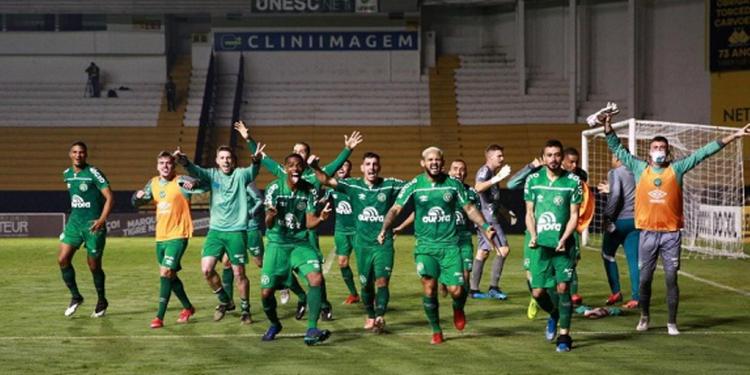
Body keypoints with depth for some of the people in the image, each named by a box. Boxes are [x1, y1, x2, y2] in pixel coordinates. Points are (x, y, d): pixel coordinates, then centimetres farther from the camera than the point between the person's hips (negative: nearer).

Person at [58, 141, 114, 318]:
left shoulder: (93, 173, -12)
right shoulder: (67, 174, 7)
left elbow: (110, 197, -15)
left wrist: (102, 220, -24)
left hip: (93, 224, -5)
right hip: (74, 222, 6)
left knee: (93, 265, 3)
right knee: (63, 259, -7)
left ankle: (102, 301, 23)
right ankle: (75, 296, 10)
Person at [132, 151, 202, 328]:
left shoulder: (180, 181, -12)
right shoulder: (153, 183, 6)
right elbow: (137, 202, 14)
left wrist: (194, 184, -50)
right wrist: (138, 196, -10)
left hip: (177, 236, -7)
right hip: (160, 237, 7)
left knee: (165, 273, -15)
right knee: (170, 275, 17)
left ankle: (160, 317, -11)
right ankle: (188, 307, 36)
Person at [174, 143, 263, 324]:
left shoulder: (240, 174, 1)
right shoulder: (212, 174, 6)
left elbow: (252, 172, -21)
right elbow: (196, 171, -14)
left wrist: (256, 161, -46)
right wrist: (184, 162, -37)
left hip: (236, 230, -2)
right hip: (215, 229, 2)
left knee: (239, 273, 1)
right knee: (206, 269, -7)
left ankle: (245, 309, 19)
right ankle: (224, 300, 17)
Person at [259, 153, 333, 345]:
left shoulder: (309, 190, -4)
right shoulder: (274, 188, -11)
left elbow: (309, 223, -2)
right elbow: (268, 225, -15)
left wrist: (320, 218, -24)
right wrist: (271, 217, -38)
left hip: (301, 243, 1)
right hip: (277, 244, -1)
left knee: (316, 278, -23)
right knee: (266, 292, -3)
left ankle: (311, 330, -18)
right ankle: (274, 324, 29)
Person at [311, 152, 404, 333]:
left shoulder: (390, 185, -1)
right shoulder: (353, 185, 1)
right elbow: (326, 180, -5)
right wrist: (315, 167, -21)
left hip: (384, 243, -2)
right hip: (363, 244, 2)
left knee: (382, 281, -15)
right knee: (366, 284, 11)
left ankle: (380, 316, -18)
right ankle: (370, 316, 29)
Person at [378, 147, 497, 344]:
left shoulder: (454, 184, 2)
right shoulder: (413, 185, -1)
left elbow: (469, 208, 9)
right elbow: (396, 209, -5)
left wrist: (485, 226, -3)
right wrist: (384, 229, -19)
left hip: (449, 244, 0)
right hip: (425, 245, 0)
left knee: (456, 290, -9)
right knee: (429, 289, -10)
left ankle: (458, 310, 28)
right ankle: (436, 331, 10)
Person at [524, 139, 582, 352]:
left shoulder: (573, 181, -1)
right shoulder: (533, 180, 6)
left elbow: (574, 215, -1)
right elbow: (529, 212, 9)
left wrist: (564, 239, -14)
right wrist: (533, 236, -6)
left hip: (563, 245, -2)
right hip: (540, 245, 2)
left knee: (562, 287, -9)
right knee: (538, 291, 1)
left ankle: (564, 336, 3)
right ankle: (554, 315, 34)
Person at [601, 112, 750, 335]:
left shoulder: (677, 168, 3)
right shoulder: (639, 168, 5)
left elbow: (703, 153, 2)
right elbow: (617, 149, 6)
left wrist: (732, 137, 0)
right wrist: (608, 126, -7)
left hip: (671, 233, -1)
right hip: (647, 233, 1)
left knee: (671, 278, 1)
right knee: (645, 278, 7)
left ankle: (672, 322, 10)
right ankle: (645, 316, 26)